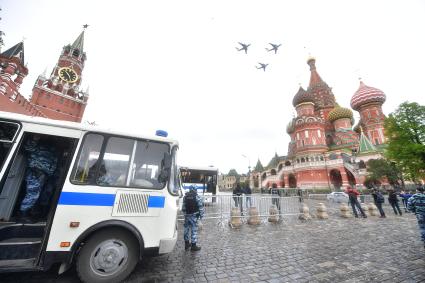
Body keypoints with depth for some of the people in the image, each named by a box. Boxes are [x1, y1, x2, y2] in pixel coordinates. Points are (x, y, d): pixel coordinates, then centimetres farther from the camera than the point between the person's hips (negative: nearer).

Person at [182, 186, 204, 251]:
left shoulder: (185, 197, 5)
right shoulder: (197, 197, -9)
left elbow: (183, 207, 10)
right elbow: (201, 207, -8)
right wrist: (201, 215, 0)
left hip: (187, 215, 5)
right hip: (194, 215, -5)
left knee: (186, 229, 17)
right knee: (194, 230, 2)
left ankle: (187, 244, 29)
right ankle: (193, 246, 9)